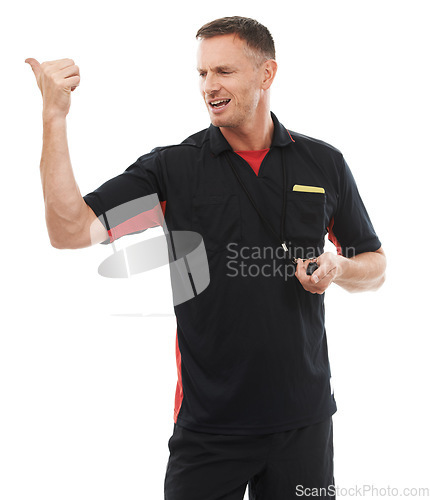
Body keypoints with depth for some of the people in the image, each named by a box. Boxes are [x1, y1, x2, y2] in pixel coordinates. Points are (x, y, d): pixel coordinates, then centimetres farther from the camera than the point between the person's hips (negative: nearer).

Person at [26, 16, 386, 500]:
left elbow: (375, 267, 13)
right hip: (208, 421, -2)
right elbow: (70, 231, -16)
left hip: (304, 417, 2)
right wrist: (54, 117, -23)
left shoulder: (325, 164, 3)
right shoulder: (170, 168, -5)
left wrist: (337, 268, -10)